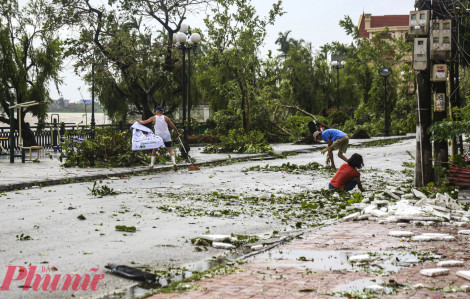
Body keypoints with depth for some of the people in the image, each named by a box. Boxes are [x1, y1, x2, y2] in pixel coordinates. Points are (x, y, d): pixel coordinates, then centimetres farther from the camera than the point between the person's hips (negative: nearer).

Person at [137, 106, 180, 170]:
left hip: (158, 136, 0)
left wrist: (139, 121, 30)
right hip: (166, 136, 0)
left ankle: (152, 164, 19)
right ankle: (174, 163, -18)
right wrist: (177, 132, 20)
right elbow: (173, 126, 6)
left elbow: (144, 122, 10)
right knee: (170, 150, 0)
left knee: (154, 150, 17)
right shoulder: (165, 118, 4)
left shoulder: (154, 118, 3)